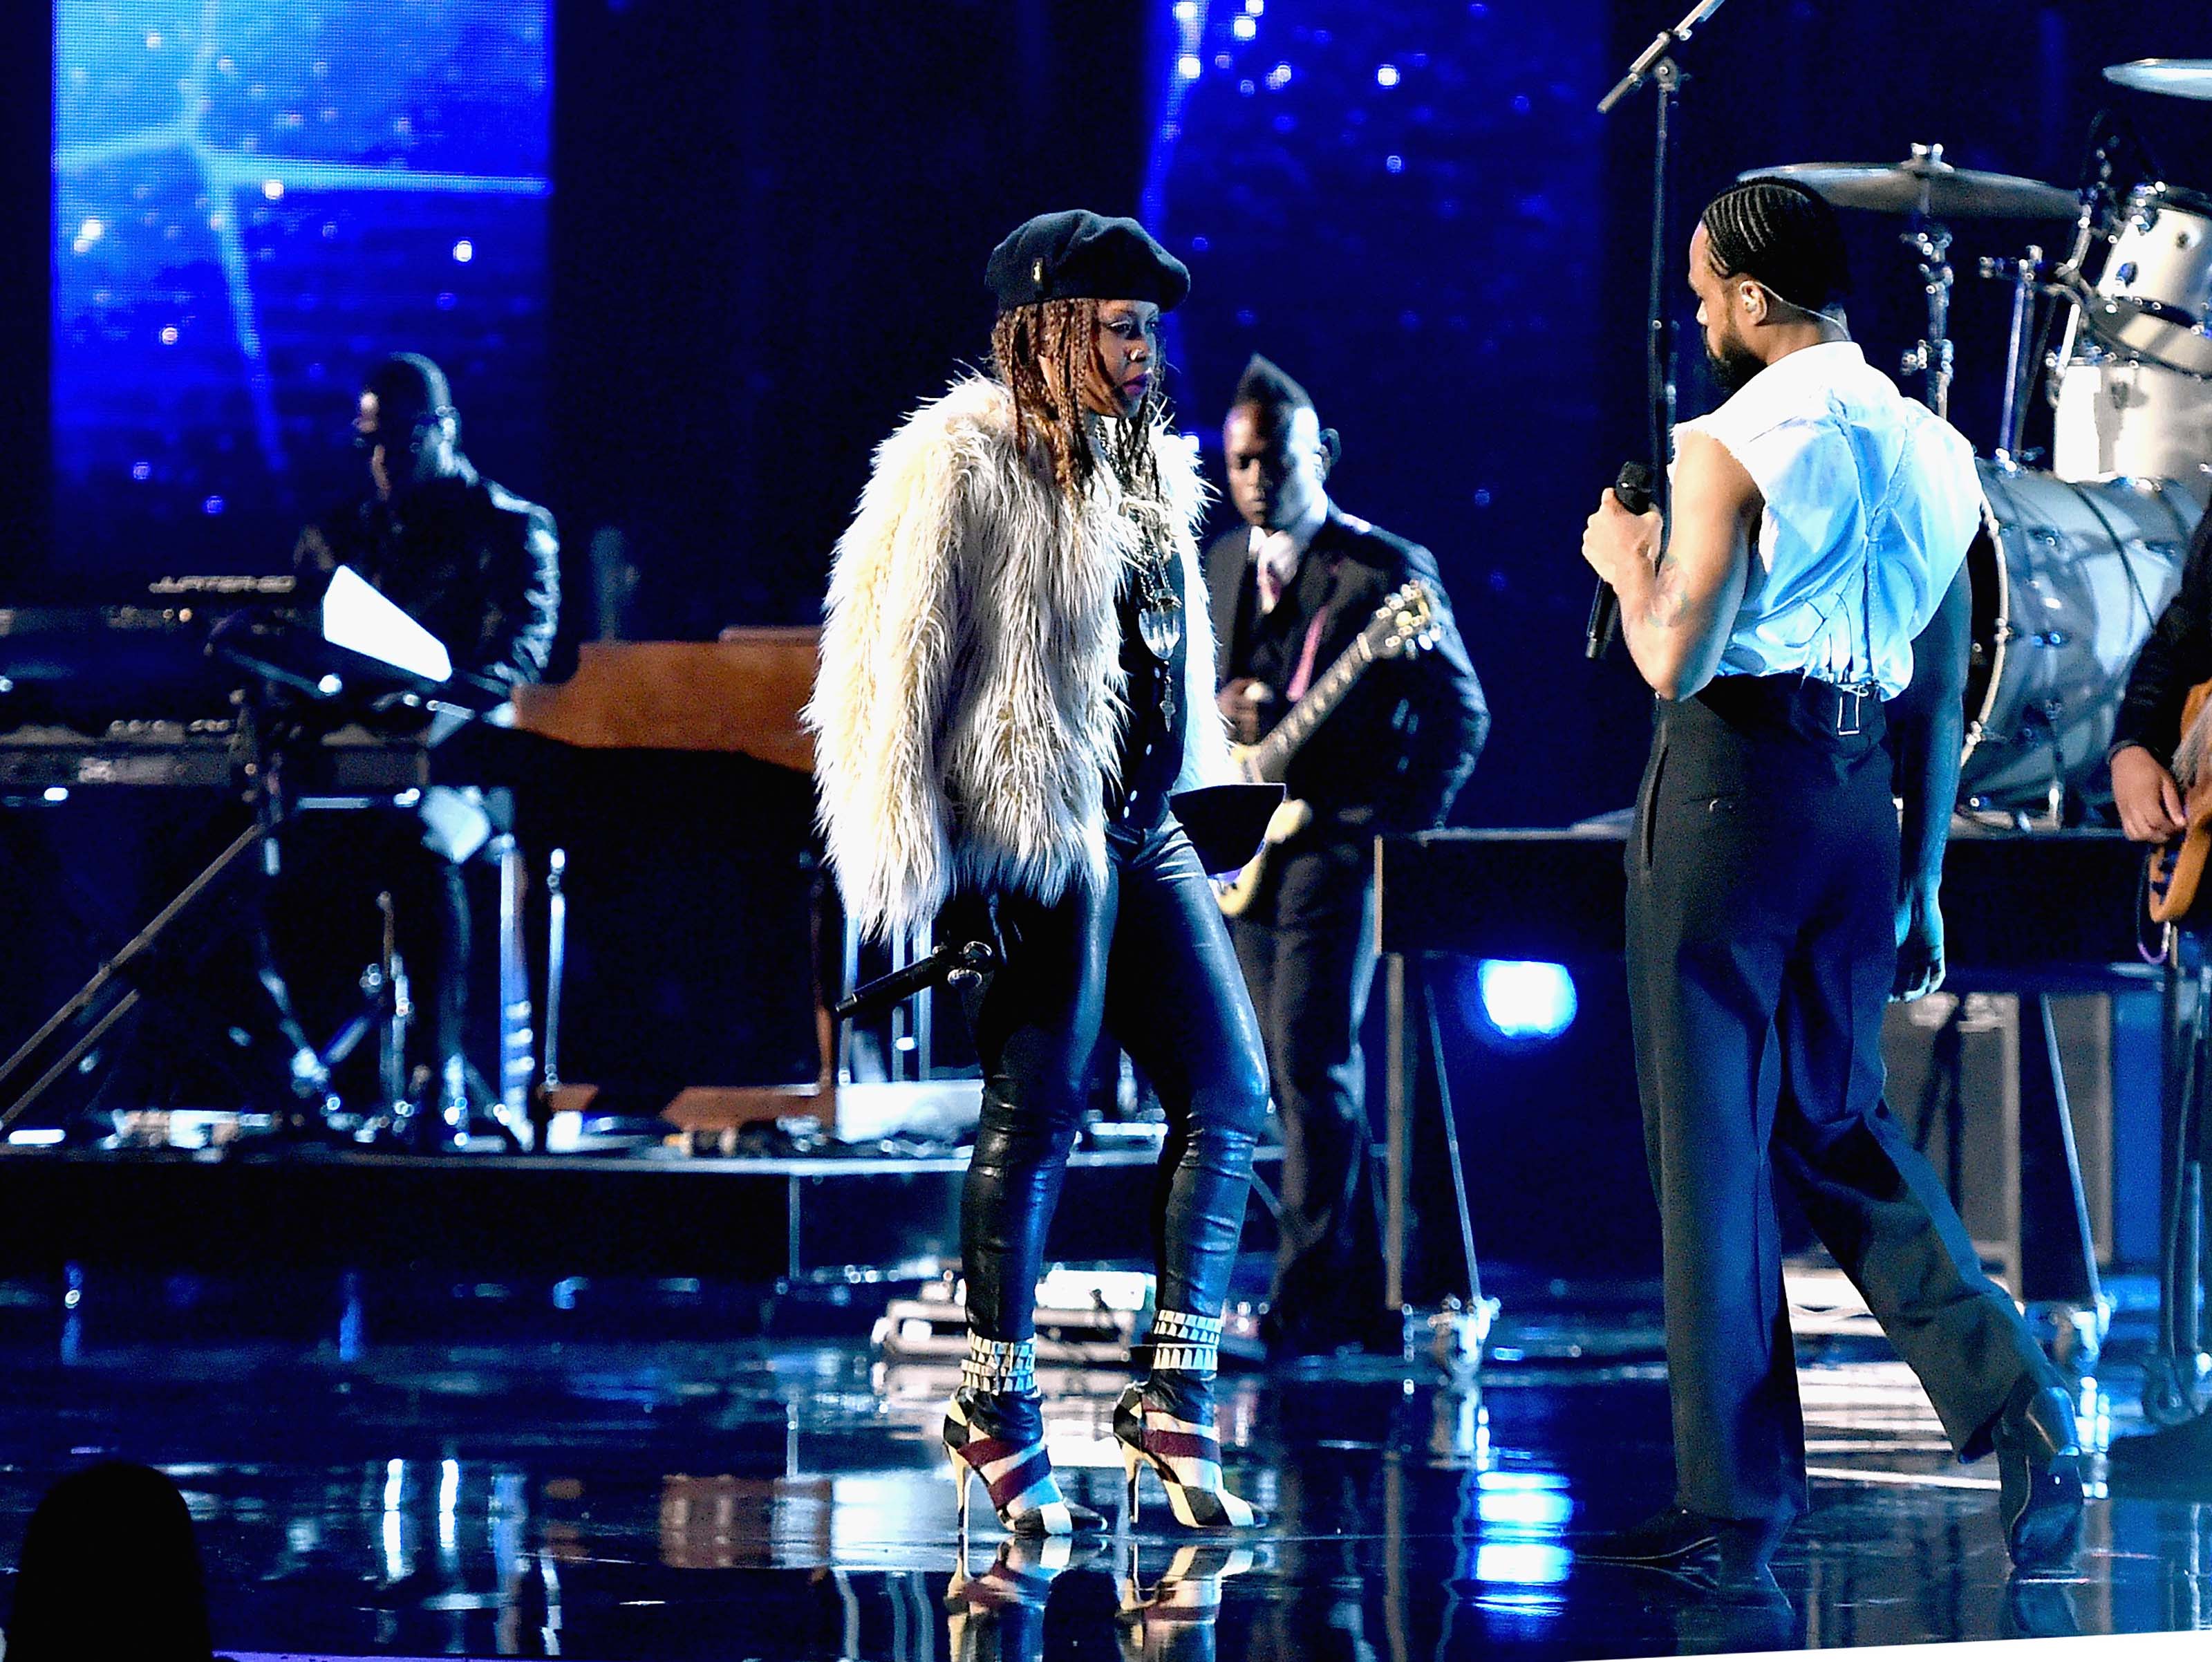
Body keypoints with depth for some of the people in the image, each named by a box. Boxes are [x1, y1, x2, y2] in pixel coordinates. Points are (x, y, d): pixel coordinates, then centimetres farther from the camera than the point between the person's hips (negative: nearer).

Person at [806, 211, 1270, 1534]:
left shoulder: (1144, 468, 19)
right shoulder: (966, 464, -7)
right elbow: (898, 661, -11)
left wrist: (1193, 802, 21)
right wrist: (910, 863, -16)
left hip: (1145, 826, 9)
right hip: (1043, 836, -9)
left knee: (1232, 1092, 3)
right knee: (1038, 1110, -5)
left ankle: (1176, 1399, 6)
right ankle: (997, 1411, 5)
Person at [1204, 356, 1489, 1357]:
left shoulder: (1386, 570, -5)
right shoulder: (1221, 568, 14)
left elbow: (1459, 710, -5)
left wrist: (1398, 828, -11)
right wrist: (1219, 711, -1)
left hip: (1338, 846, -7)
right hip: (1249, 848, 7)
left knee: (1314, 1067, -14)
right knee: (1304, 1080, 8)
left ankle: (1306, 1301, -15)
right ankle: (1362, 1296, 13)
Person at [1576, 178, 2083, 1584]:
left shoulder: (1731, 446, -10)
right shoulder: (1934, 449, 11)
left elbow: (1675, 664, -14)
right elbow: (1948, 687, 14)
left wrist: (1628, 561, 4)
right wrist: (1923, 870, 20)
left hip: (1730, 780, -7)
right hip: (1862, 792, 7)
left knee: (1710, 1137, 1)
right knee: (1836, 1120, 17)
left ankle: (1739, 1496, 3)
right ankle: (2014, 1401, -1)